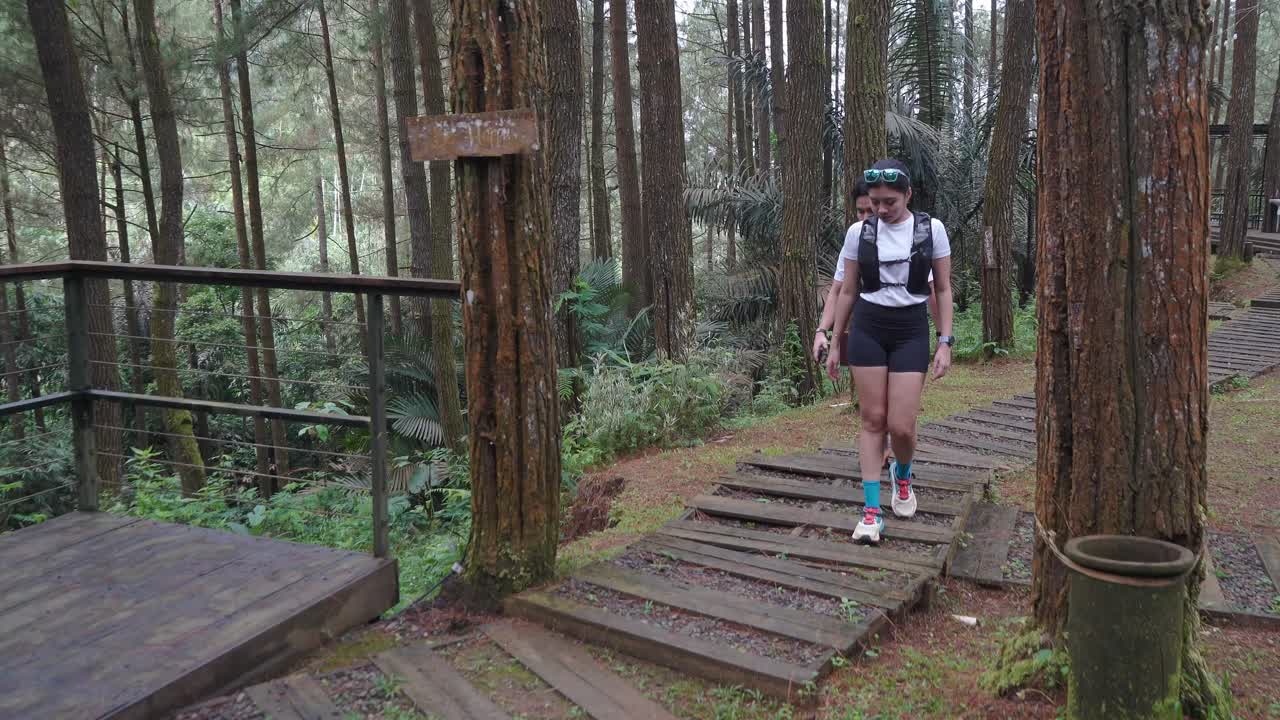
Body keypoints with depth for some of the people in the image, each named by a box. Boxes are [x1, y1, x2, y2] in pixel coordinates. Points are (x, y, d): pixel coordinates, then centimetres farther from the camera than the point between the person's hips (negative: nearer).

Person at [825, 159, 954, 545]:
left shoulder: (932, 229, -2)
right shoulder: (859, 232, 0)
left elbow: (943, 289, 3)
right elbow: (848, 291, 8)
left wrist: (945, 342, -4)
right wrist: (836, 343, 9)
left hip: (911, 331, -1)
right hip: (867, 329, 1)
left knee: (901, 425, -6)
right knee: (873, 419, 0)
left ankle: (902, 473, 30)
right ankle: (871, 510, 6)